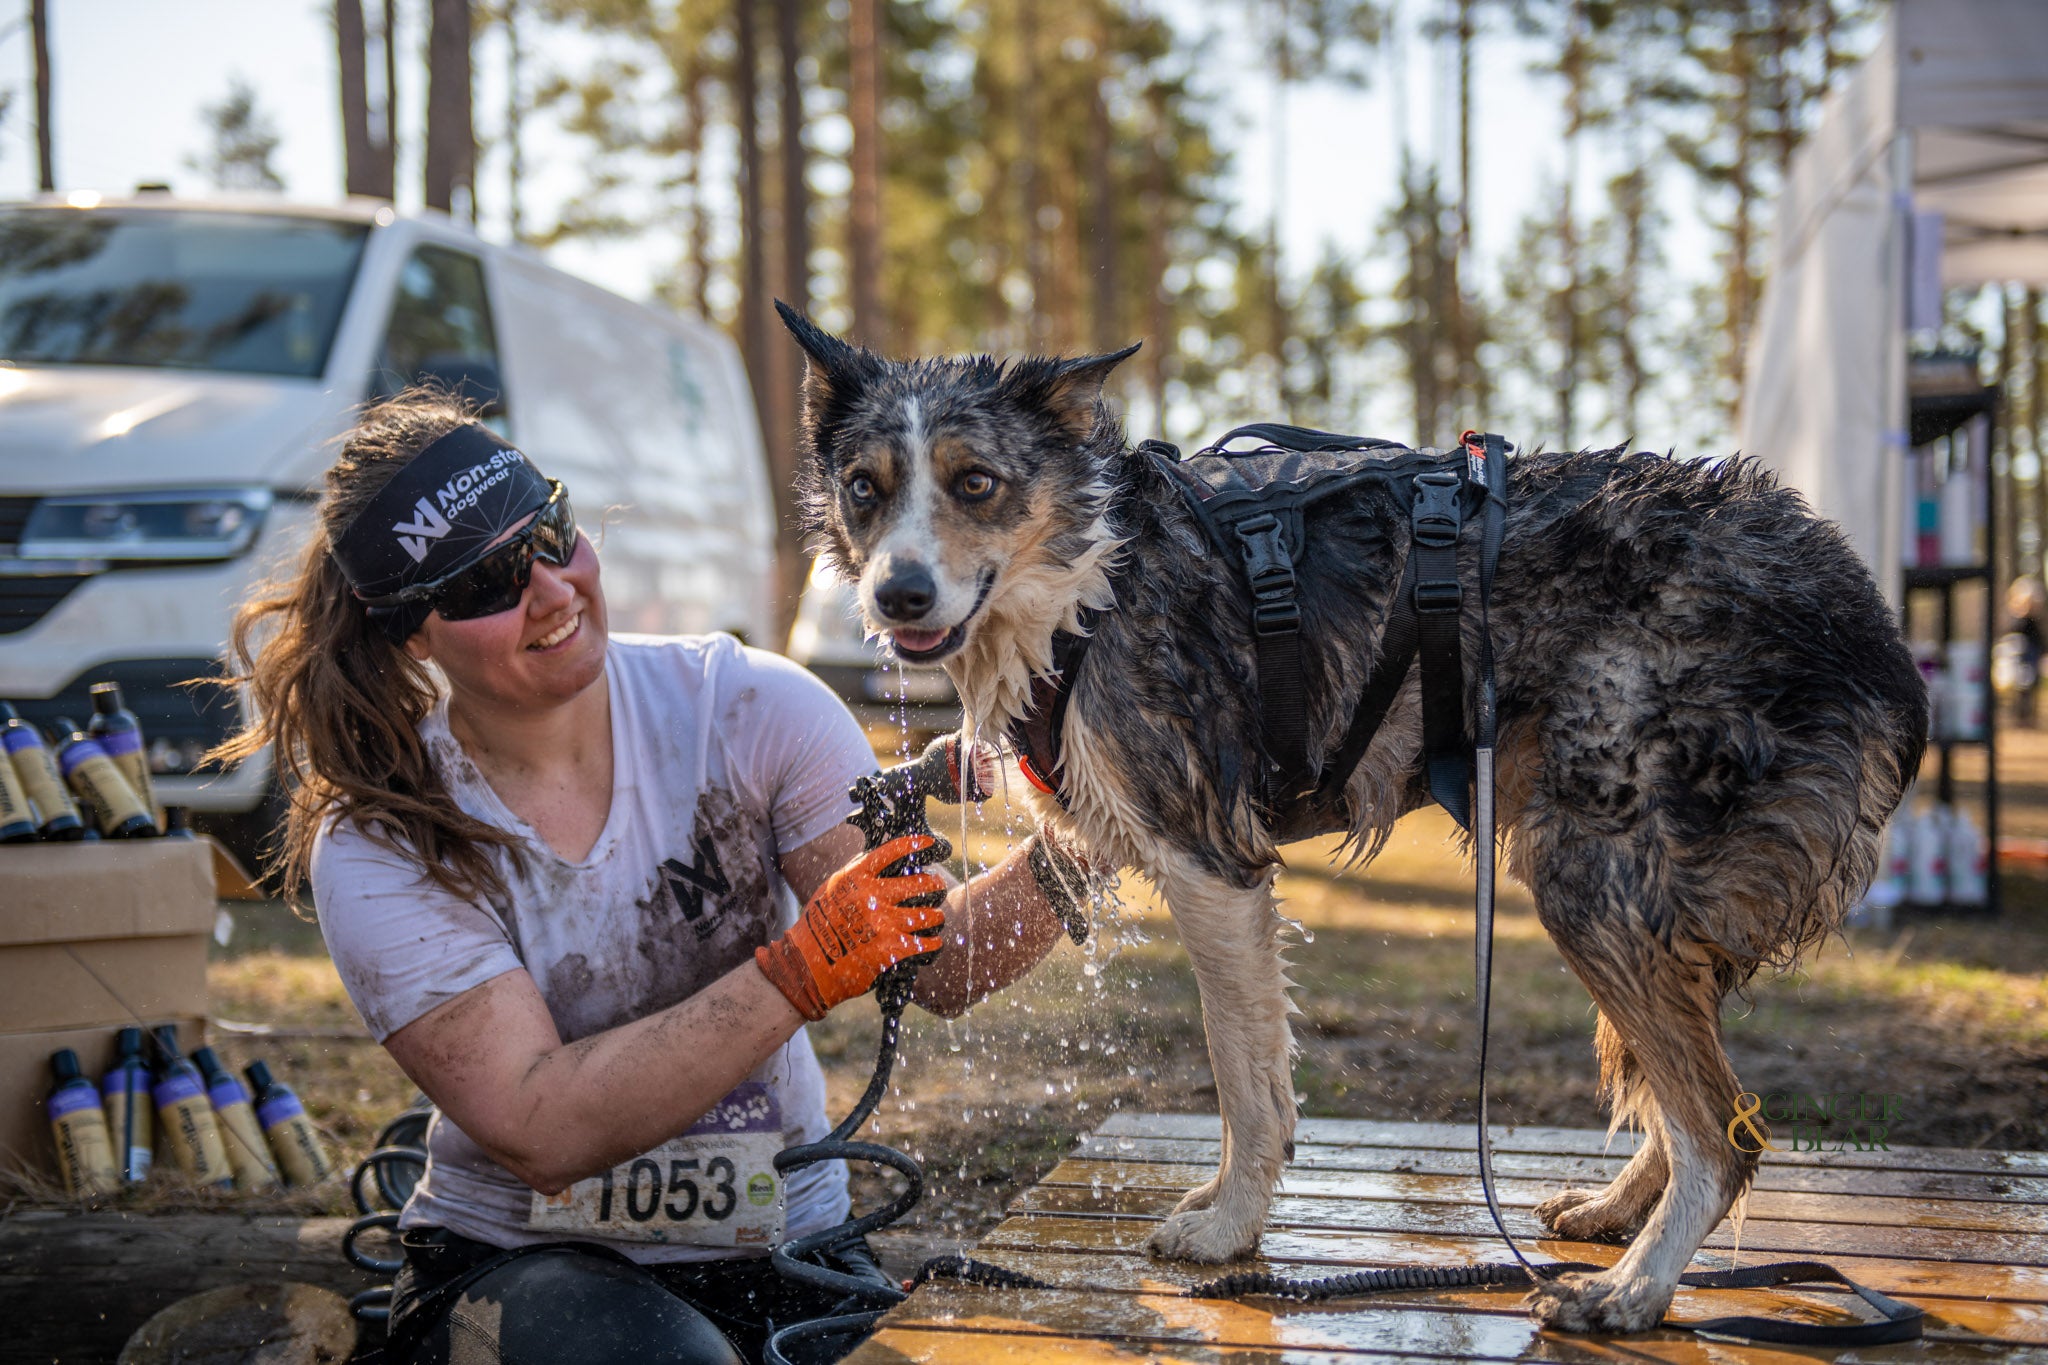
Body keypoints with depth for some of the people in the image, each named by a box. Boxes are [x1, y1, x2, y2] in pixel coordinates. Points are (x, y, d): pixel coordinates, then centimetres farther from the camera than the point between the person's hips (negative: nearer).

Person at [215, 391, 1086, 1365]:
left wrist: (1063, 853, -29)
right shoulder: (380, 849, -11)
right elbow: (540, 1133, -21)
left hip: (781, 1253, 2)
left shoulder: (746, 710, -5)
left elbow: (943, 965, -9)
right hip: (516, 1265, -2)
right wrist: (801, 973, -25)